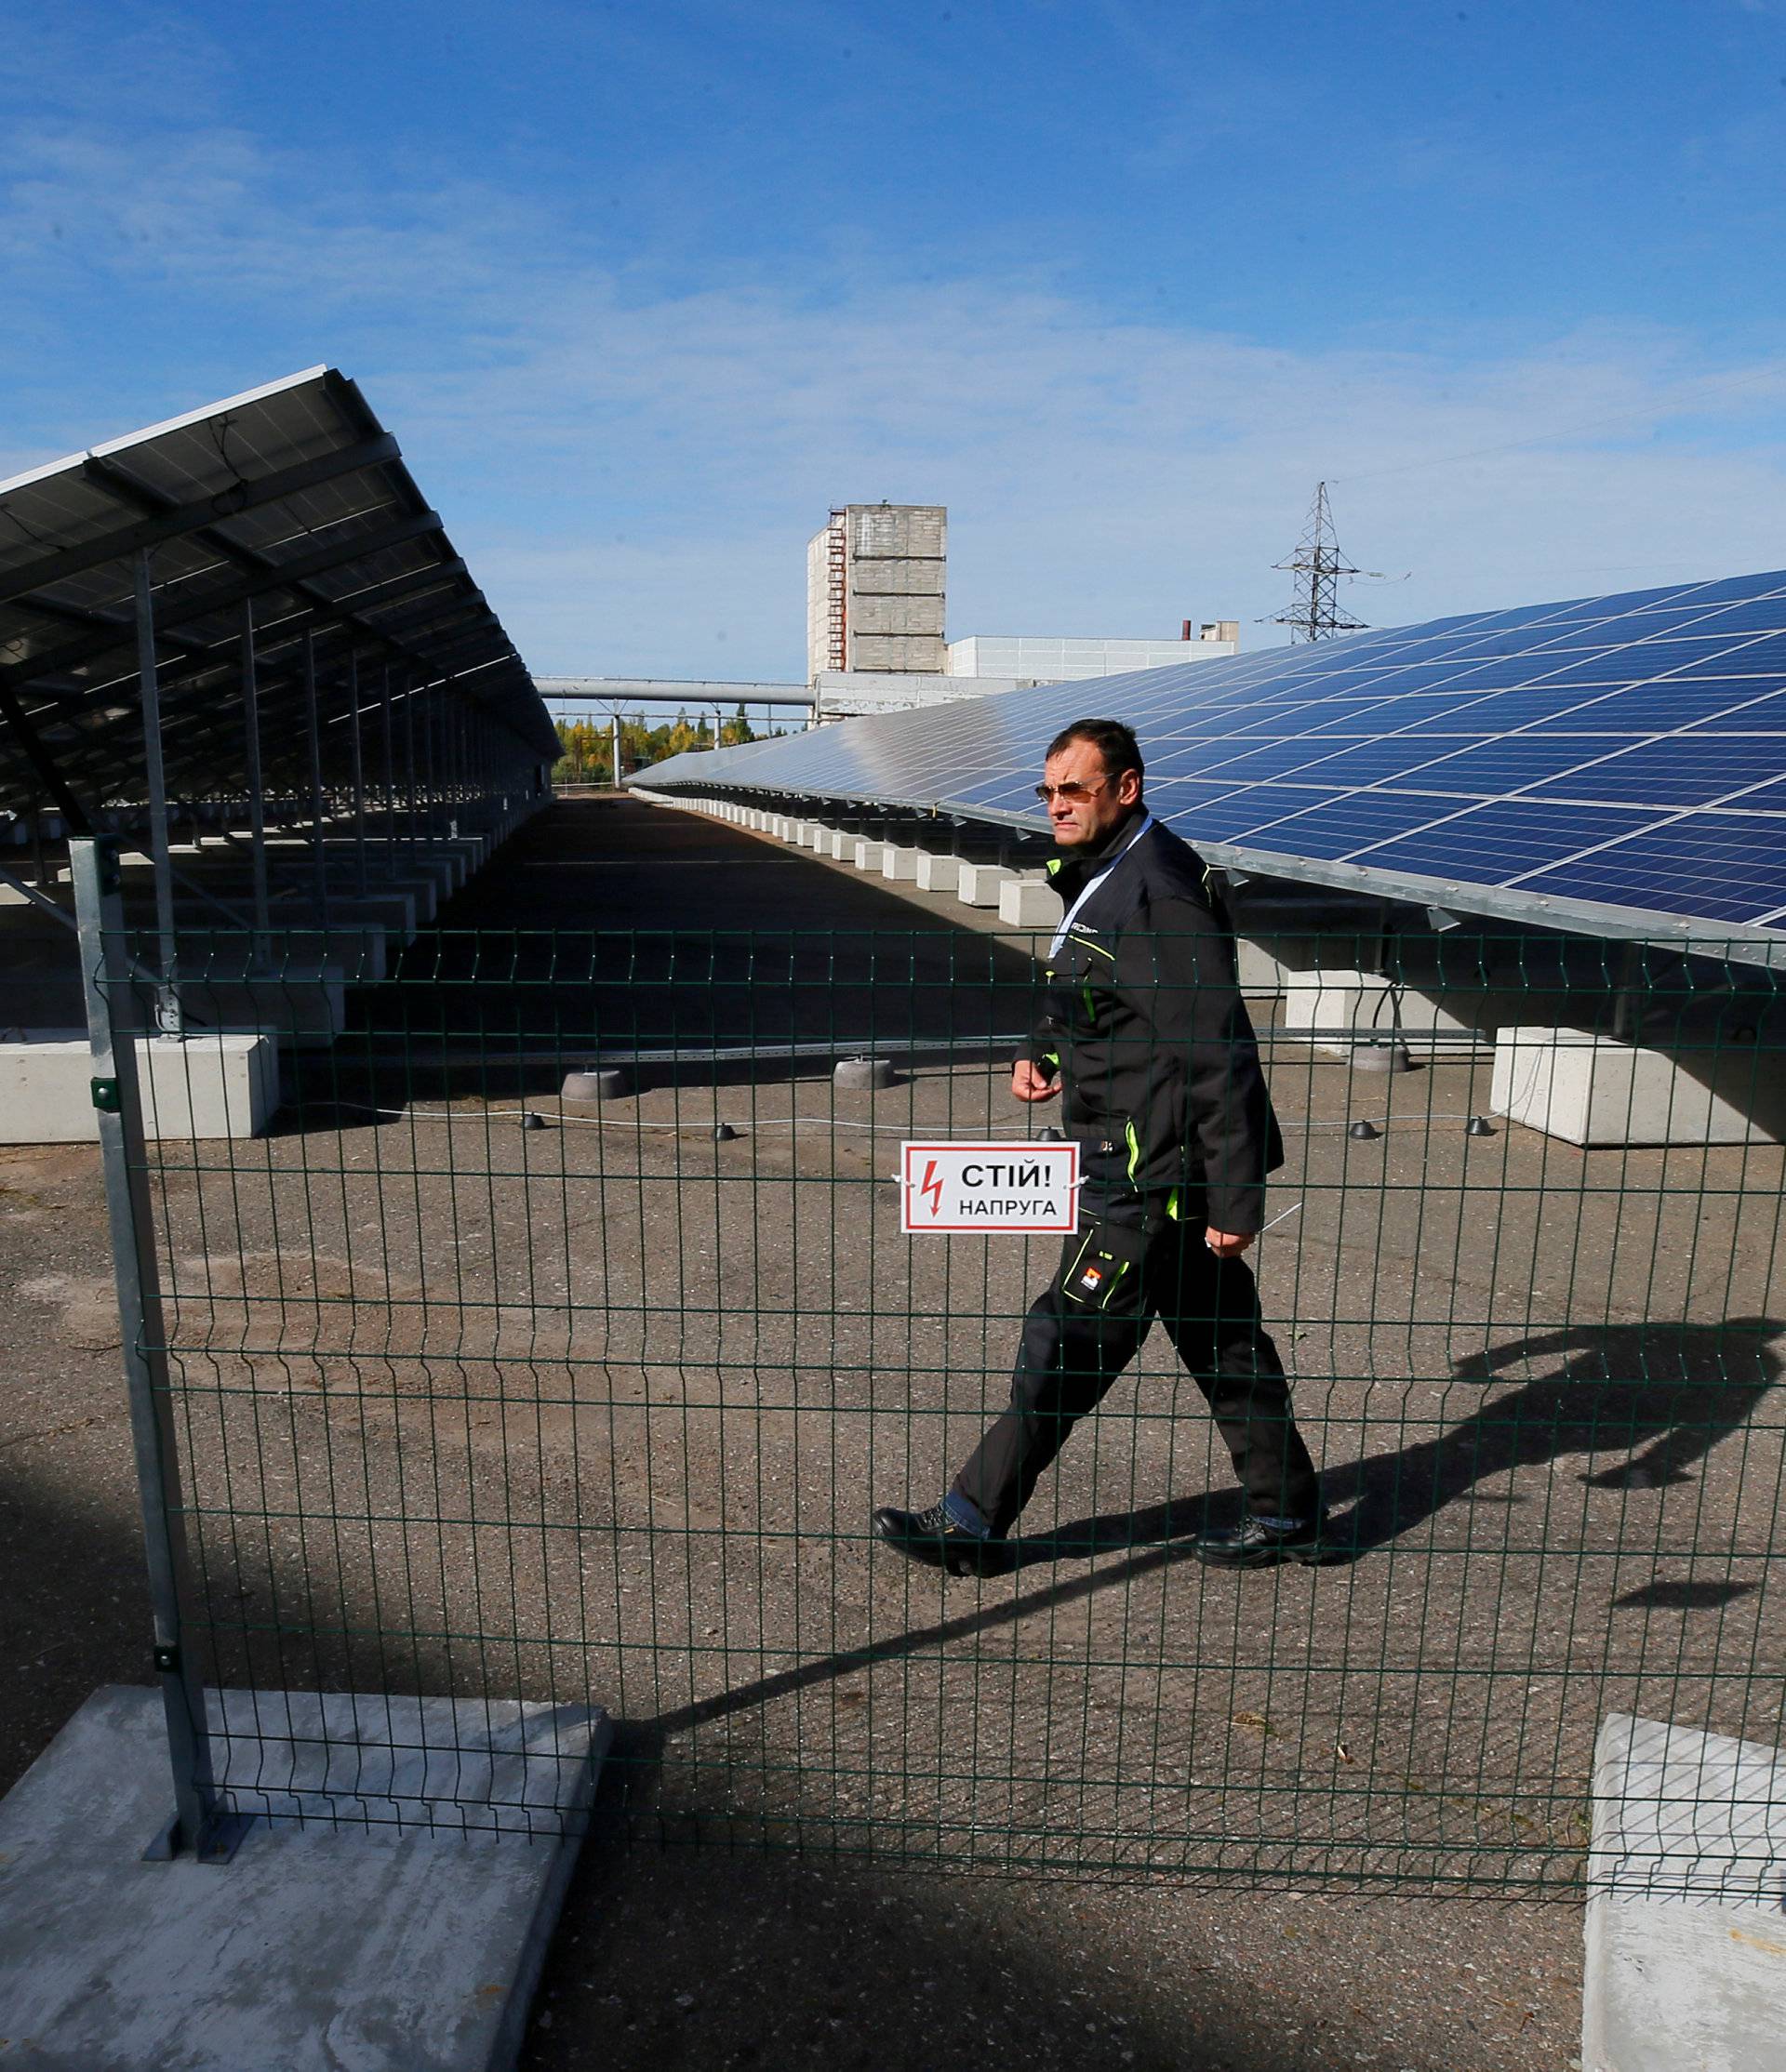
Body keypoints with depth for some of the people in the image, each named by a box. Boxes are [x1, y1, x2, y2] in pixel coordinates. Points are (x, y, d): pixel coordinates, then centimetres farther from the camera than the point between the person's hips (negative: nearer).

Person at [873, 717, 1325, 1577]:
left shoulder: (1159, 893, -21)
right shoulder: (1104, 875, 12)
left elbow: (1219, 1055, -22)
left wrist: (1235, 1197, -21)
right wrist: (1041, 1052, 6)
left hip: (1150, 1168, -10)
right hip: (1150, 1160, 10)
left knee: (1066, 1344, 0)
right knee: (1221, 1340, 18)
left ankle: (971, 1523, 13)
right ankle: (1287, 1512, 32)